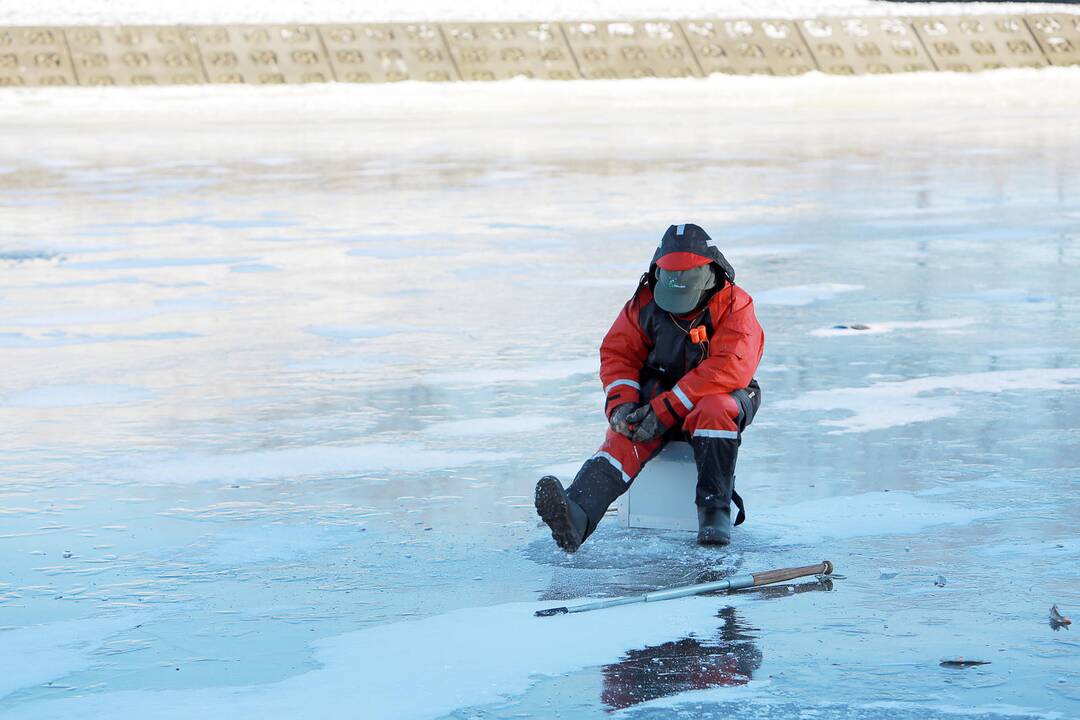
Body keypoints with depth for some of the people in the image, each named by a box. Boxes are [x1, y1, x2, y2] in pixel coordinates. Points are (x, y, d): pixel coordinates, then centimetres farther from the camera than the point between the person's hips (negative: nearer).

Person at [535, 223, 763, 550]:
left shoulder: (734, 306, -15)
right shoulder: (646, 302, -1)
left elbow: (726, 370, -26)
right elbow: (618, 352, 3)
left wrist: (665, 411, -31)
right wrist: (622, 403, -18)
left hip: (722, 394, -3)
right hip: (660, 393, 3)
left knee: (714, 410, -39)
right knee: (625, 437, -27)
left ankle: (715, 511, -29)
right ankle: (576, 516, -53)